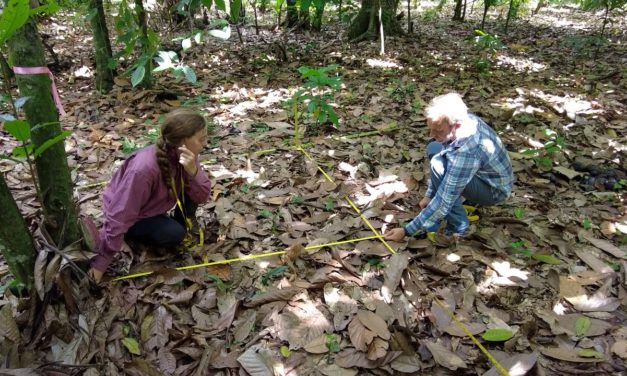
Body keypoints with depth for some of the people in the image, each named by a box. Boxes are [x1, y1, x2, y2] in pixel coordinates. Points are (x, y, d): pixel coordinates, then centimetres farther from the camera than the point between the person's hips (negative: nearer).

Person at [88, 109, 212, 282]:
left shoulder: (186, 156, -19)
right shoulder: (144, 169, -40)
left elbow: (202, 196, -18)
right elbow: (118, 219, -34)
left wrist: (193, 171, -37)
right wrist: (100, 262, -28)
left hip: (154, 206, 6)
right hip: (131, 216, -6)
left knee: (192, 183, -14)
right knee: (174, 234, -27)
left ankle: (181, 223, 7)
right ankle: (134, 235, 1)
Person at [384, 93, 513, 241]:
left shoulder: (466, 152, -39)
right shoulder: (463, 119, -14)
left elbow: (444, 202, -34)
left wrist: (407, 231, -27)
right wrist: (429, 194, 5)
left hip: (494, 190, -8)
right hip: (484, 171, 8)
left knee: (439, 165, -29)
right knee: (434, 149, 8)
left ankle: (458, 226, -11)